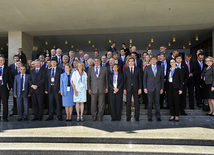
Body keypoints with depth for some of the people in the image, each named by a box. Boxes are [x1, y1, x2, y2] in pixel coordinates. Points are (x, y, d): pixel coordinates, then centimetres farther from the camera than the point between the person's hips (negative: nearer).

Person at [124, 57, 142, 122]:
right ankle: (128, 117, 12)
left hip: (136, 88, 0)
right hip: (128, 88, 0)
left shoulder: (138, 69, 8)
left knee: (136, 103, 2)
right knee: (128, 103, 2)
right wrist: (124, 89, -2)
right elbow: (124, 80, 6)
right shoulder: (125, 70, 9)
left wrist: (140, 88, -3)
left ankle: (137, 117, 11)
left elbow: (140, 79, 5)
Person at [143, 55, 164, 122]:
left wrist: (162, 88, 3)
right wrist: (145, 88, -4)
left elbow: (162, 78, 9)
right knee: (150, 103, 3)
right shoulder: (147, 68, 2)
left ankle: (158, 117, 13)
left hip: (158, 88, 1)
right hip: (150, 87, -1)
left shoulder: (160, 68, 7)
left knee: (157, 102, 4)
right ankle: (150, 117, 13)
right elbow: (144, 78, 3)